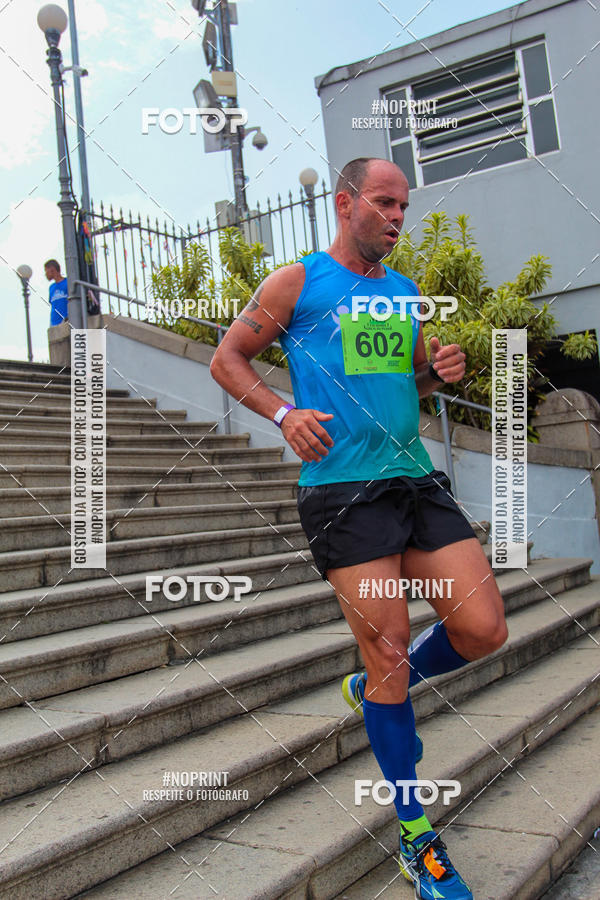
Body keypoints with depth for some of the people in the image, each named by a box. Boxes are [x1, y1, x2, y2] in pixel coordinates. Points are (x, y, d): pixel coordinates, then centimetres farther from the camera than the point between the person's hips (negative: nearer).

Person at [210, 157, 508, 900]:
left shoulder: (404, 291, 17)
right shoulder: (297, 282, 2)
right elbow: (226, 359, 6)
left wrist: (440, 370, 4)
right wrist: (284, 414, -10)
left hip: (416, 479, 6)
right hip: (341, 487, -6)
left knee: (484, 630, -2)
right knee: (390, 653, -4)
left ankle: (372, 689, 27)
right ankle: (414, 834, 15)